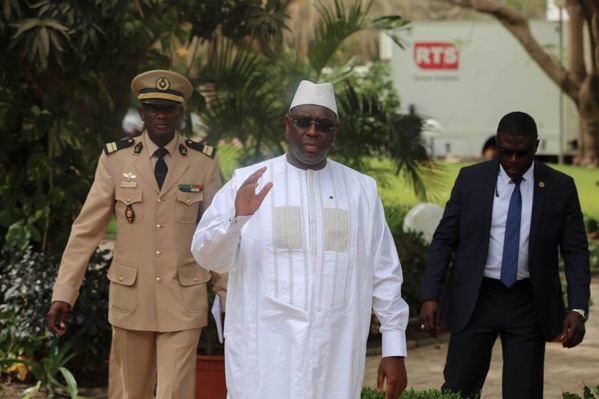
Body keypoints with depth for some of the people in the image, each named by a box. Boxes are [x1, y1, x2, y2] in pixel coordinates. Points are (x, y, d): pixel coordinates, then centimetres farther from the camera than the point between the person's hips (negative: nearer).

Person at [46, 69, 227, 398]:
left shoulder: (203, 161, -1)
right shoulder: (116, 158, -1)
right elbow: (86, 229, -2)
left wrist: (228, 297, 4)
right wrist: (62, 294, -8)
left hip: (183, 300, -1)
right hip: (131, 298, 1)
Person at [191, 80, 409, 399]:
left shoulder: (361, 190, 8)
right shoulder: (249, 182, 1)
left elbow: (385, 273, 8)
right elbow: (208, 256, -3)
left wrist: (394, 348, 5)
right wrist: (237, 217, -21)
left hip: (336, 355, 2)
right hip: (265, 353, -2)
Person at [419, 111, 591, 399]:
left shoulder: (560, 187, 0)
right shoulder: (471, 179, 1)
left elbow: (576, 252, 0)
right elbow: (444, 239, 1)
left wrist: (578, 308, -12)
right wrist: (430, 297, -9)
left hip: (529, 304, 0)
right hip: (474, 299, 0)